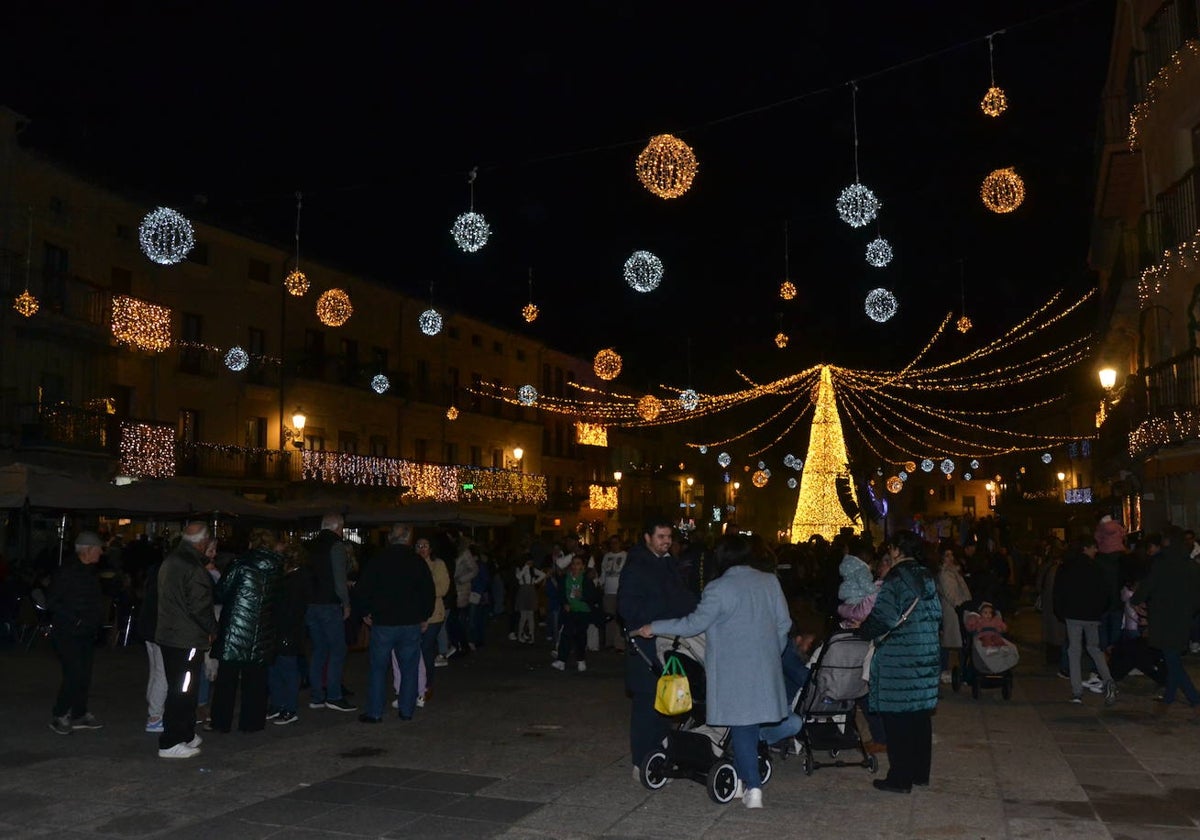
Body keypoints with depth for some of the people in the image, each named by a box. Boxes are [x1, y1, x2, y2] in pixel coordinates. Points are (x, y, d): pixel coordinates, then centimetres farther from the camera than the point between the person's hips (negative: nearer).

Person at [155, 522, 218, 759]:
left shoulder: (169, 561, 11)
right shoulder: (194, 568, -19)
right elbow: (200, 606, -20)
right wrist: (212, 630, -4)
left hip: (168, 635, 9)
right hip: (187, 639, -9)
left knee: (179, 690, 17)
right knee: (182, 692, -2)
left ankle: (186, 735, 28)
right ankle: (170, 743, 3)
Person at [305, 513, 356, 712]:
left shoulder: (312, 546, 12)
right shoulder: (336, 545, -9)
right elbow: (340, 578, -14)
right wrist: (346, 603, -4)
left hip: (311, 605, 7)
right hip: (330, 605, -7)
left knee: (319, 650, 12)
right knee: (337, 650, -2)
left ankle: (316, 697, 14)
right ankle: (334, 696, -4)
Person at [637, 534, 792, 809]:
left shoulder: (719, 589, -13)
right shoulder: (770, 582, 4)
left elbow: (694, 623, -11)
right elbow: (783, 624, 9)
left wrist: (654, 627, -2)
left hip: (733, 671, -5)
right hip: (764, 668, 5)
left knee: (741, 726, 0)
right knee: (750, 724, 15)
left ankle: (752, 787, -4)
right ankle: (745, 778, 24)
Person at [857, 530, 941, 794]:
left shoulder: (896, 579, -14)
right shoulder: (927, 577, 10)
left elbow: (882, 617, -20)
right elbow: (937, 613, 14)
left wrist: (863, 629, -3)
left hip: (899, 657, -8)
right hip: (926, 655, 8)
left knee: (897, 717, -1)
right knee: (920, 714, 15)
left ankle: (900, 777, 2)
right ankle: (920, 772, 24)